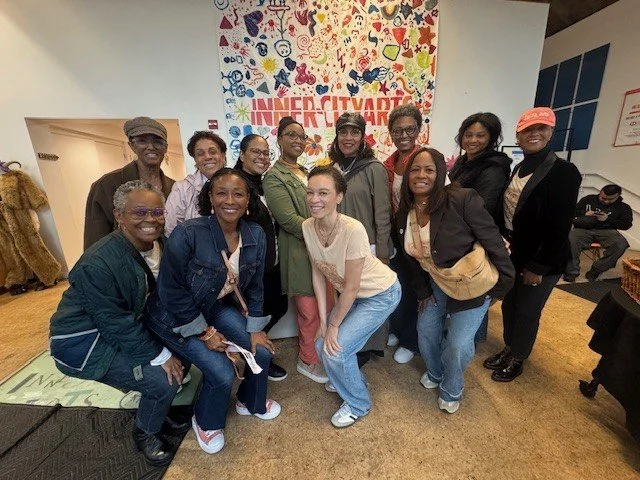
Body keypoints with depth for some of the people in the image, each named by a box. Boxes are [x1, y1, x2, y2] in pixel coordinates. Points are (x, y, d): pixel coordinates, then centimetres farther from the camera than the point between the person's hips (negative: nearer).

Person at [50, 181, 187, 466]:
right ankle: (145, 432, 17)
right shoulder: (98, 263, -30)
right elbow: (118, 325, -25)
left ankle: (157, 413, 28)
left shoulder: (158, 247, -8)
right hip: (83, 341, -7)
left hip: (127, 326, 7)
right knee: (163, 380, -16)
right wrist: (159, 356, -20)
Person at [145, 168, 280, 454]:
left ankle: (251, 402, 34)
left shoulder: (256, 235, -14)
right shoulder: (187, 234, -29)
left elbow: (255, 286, -3)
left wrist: (254, 330, 0)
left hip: (218, 307, 5)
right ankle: (206, 422, 24)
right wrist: (205, 332, -14)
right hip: (176, 317, -4)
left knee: (262, 352, -1)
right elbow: (171, 291, -21)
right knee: (222, 372, -14)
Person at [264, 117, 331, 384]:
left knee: (326, 307, 13)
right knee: (310, 312, 5)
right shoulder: (274, 177, -6)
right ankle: (308, 361, 29)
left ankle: (323, 354, 35)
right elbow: (289, 219, -16)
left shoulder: (306, 173, 17)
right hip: (300, 252, -7)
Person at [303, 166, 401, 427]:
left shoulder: (353, 230, -34)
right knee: (323, 345, 5)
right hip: (351, 294, 6)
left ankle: (358, 404, 24)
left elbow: (351, 287, -24)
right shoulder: (307, 227, -15)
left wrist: (333, 325, -11)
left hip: (380, 294, -6)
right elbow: (318, 273, -5)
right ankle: (347, 378, 40)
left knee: (335, 350, -9)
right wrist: (323, 321, -4)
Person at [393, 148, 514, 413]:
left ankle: (451, 391, 30)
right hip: (435, 285, 6)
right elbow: (412, 258, 4)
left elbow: (492, 240, -18)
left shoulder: (462, 200, -25)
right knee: (426, 332, 15)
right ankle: (435, 374, 48)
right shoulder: (404, 214, -6)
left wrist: (503, 281, -13)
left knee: (458, 345, -4)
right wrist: (423, 292, 6)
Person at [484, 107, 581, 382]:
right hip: (512, 254, 6)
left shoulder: (564, 172, -14)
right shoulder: (518, 169, 7)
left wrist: (538, 267, -17)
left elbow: (560, 228, -17)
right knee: (509, 305, 18)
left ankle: (517, 359, 33)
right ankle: (508, 349, 39)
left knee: (527, 312, 11)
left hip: (540, 261, -6)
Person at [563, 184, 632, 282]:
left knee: (621, 244, -33)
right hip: (584, 229, -1)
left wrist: (608, 219, -8)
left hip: (606, 231, 1)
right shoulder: (588, 199, 16)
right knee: (570, 240, -36)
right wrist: (584, 213, -2)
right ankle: (572, 271, -25)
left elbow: (627, 225, 8)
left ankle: (597, 269, -17)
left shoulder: (623, 207, 15)